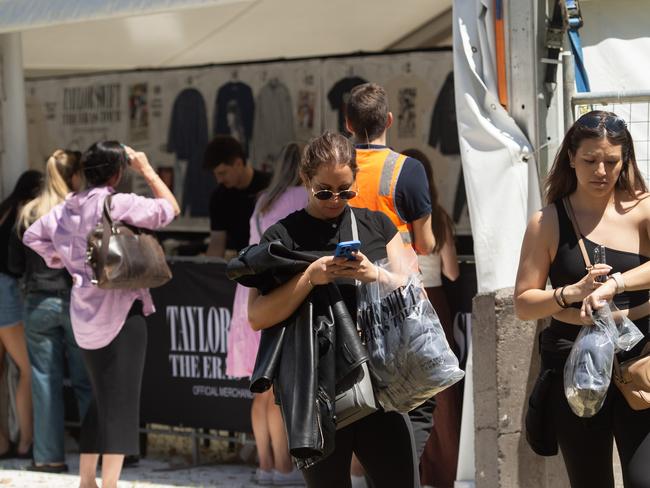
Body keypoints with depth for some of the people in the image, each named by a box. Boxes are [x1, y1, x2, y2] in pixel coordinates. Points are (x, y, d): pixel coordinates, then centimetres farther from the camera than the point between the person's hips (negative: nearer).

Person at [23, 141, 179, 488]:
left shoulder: (68, 207, 6)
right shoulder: (118, 204, -16)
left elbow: (32, 235, 16)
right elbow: (170, 209, -11)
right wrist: (147, 170, -1)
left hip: (85, 315, 8)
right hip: (121, 311, -8)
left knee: (101, 400, 18)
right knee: (120, 401, -4)